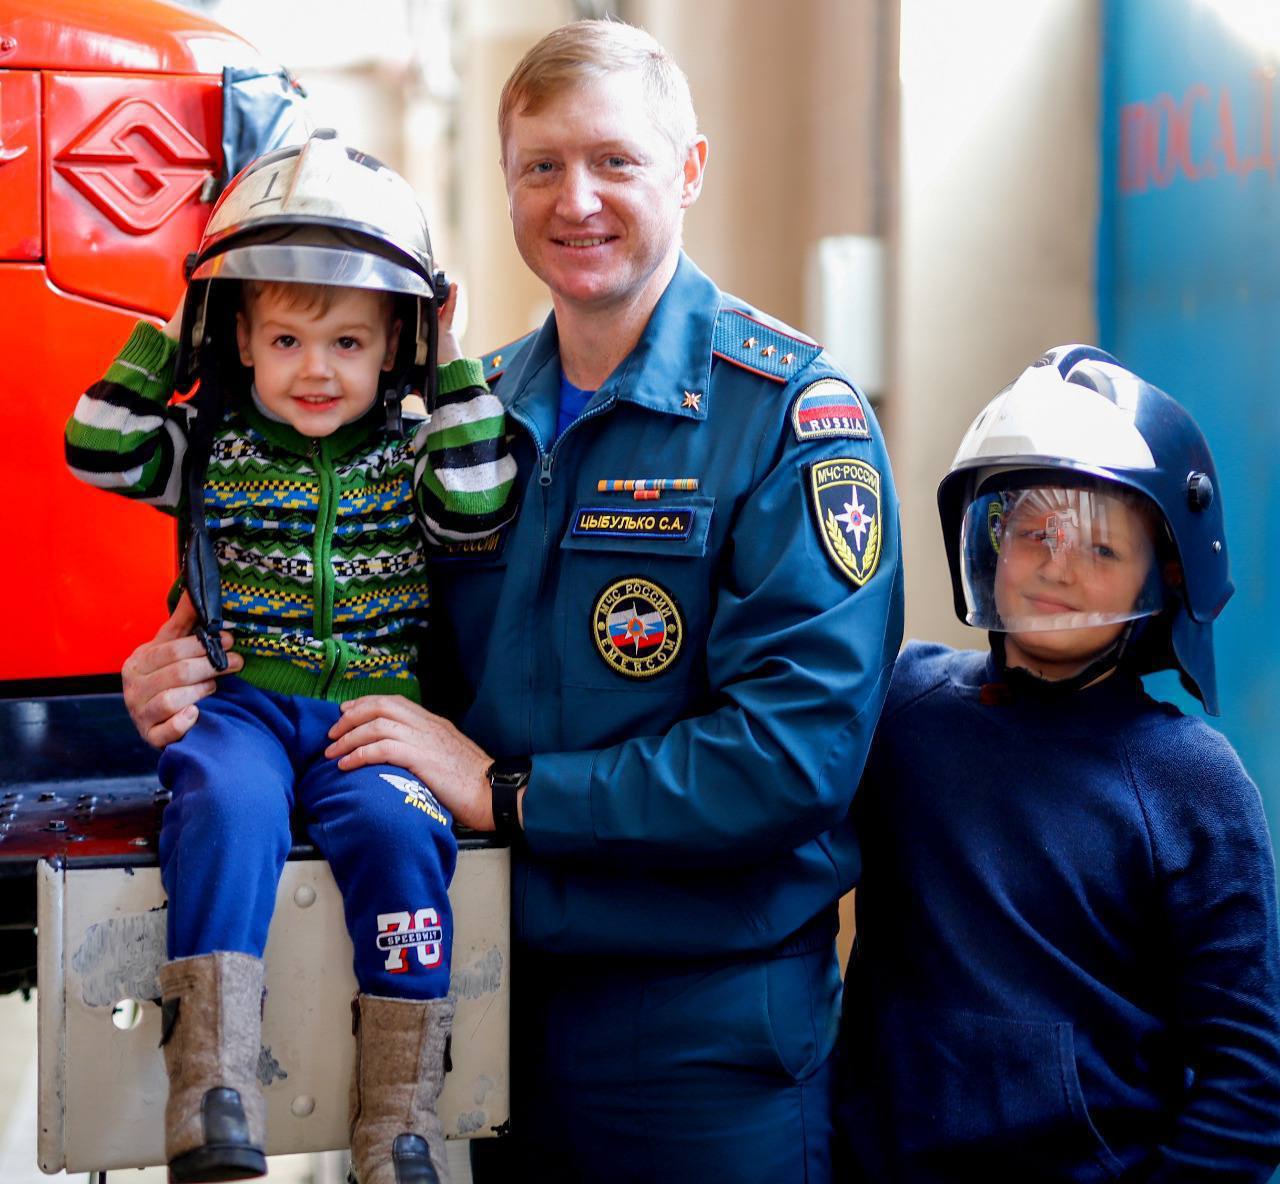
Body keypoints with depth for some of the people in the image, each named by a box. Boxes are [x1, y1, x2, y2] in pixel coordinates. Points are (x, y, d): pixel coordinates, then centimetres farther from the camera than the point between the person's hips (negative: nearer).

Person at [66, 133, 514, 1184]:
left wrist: (458, 375, -2)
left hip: (373, 706, 0)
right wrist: (164, 343, 6)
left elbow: (481, 507, -5)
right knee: (225, 806, -32)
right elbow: (99, 449, 5)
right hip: (242, 702, 0)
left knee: (394, 828, -29)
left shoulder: (408, 459, 12)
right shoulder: (212, 448, 13)